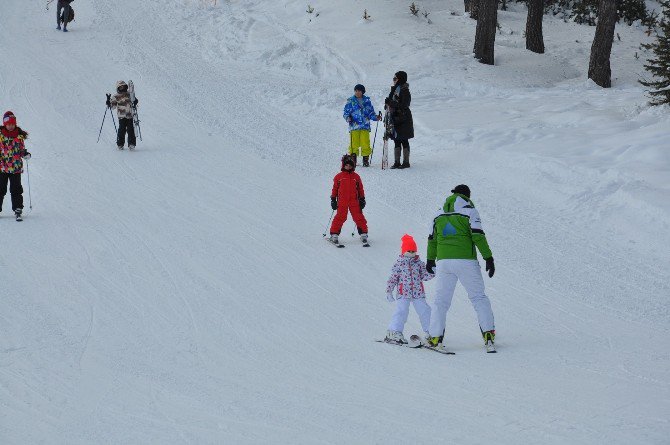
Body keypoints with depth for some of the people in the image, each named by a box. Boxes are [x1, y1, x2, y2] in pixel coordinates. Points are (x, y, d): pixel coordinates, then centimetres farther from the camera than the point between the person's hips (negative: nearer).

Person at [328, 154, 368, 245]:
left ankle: (363, 234, 8)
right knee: (340, 217, -7)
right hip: (342, 202, -2)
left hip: (354, 202, 2)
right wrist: (333, 199, 8)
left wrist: (362, 199, 10)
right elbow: (335, 188, 10)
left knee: (359, 217, 0)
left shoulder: (356, 177, 10)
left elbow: (360, 189, 14)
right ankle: (334, 235, -1)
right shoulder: (339, 177, 6)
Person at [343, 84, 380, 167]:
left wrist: (376, 117, 0)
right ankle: (353, 160, 5)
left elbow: (371, 113, 17)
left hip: (365, 126, 1)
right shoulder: (350, 101, 7)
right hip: (354, 126, -1)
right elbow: (346, 112, 7)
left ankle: (366, 160, 3)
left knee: (365, 144, -5)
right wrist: (348, 118, -12)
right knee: (354, 144, -5)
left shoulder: (367, 101, 12)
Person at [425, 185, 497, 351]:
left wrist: (430, 260, 31)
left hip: (443, 261, 3)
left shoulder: (439, 214, 14)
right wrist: (488, 258, -7)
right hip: (466, 261, -3)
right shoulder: (469, 211, -1)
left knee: (441, 300, 9)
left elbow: (432, 239, 19)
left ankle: (435, 337, 2)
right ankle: (488, 333, -1)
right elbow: (478, 236, -9)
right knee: (479, 297, 7)